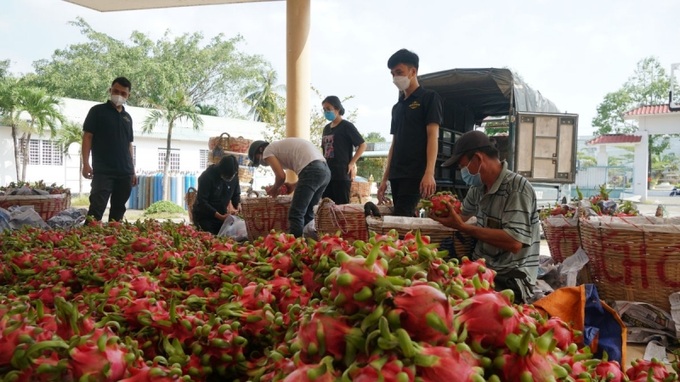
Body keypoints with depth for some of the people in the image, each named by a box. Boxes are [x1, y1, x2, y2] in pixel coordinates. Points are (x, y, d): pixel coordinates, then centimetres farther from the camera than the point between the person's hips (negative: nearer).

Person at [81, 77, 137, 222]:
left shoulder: (127, 117, 17)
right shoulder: (98, 111, 2)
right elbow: (87, 136, -3)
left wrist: (132, 170, 15)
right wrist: (86, 163, -13)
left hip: (124, 173, 5)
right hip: (102, 171, -5)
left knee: (118, 209, 10)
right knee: (96, 208, -11)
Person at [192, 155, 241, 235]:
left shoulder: (234, 176, -8)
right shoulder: (207, 176, -22)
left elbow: (236, 194, 7)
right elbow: (202, 202, -24)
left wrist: (238, 209, -13)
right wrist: (220, 216, -30)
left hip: (221, 216, 5)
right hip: (204, 217, -4)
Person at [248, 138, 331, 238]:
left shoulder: (268, 151, 10)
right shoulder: (282, 147, 34)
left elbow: (281, 176, -3)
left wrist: (273, 189, 17)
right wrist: (293, 186, 25)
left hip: (312, 170, -9)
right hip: (325, 170, 9)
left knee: (296, 214, -4)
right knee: (307, 213, 16)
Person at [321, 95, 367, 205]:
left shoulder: (347, 126, -4)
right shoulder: (326, 128, 16)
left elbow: (362, 145, -6)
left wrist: (351, 163, -9)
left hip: (342, 174, -7)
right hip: (327, 174, 7)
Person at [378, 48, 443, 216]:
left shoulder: (429, 98, 1)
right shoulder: (397, 107, 21)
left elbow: (433, 136, -9)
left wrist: (429, 173, -21)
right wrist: (385, 179, 15)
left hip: (416, 174, -7)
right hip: (397, 176, 7)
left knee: (400, 218, -17)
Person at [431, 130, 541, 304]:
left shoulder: (517, 188, -16)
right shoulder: (479, 187, 8)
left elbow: (514, 243, -25)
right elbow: (463, 214, 26)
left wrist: (462, 227, -22)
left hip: (512, 278, -7)